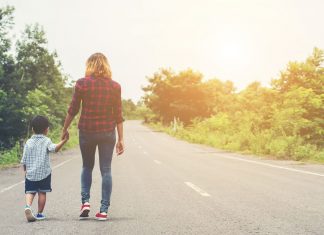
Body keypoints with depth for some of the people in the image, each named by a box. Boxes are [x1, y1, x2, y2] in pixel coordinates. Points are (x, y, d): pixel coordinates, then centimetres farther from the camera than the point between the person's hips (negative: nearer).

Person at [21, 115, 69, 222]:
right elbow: (54, 148, -25)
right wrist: (64, 141, -25)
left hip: (30, 173, 2)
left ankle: (28, 206, -23)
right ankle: (39, 213, 11)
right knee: (42, 193, 8)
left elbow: (24, 160, 6)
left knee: (30, 192, 4)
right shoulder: (46, 141, -4)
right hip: (44, 173, -2)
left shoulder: (28, 142, 5)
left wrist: (25, 170, 19)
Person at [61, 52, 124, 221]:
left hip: (87, 131, 0)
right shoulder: (115, 86, 0)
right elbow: (118, 115, 0)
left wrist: (65, 129, 13)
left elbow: (73, 110, -1)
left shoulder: (82, 83, -4)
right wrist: (121, 139, 3)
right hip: (107, 132, 0)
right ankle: (104, 210, 5)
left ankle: (85, 201, 7)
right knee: (106, 170, 6)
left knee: (87, 167, 20)